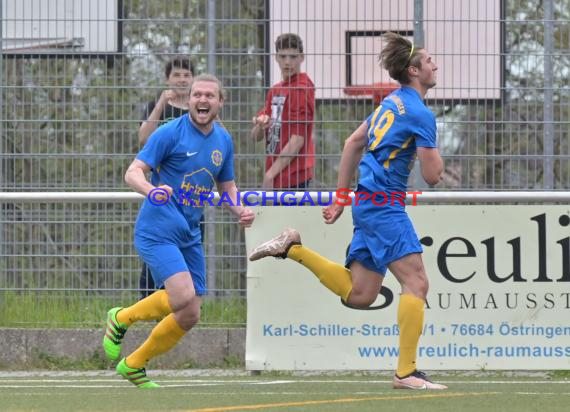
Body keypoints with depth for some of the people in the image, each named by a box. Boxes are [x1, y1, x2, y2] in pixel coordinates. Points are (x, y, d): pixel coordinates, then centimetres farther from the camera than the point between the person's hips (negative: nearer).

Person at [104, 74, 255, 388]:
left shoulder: (224, 141, 11)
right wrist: (152, 190, -33)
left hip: (190, 235, 7)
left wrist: (240, 211, 2)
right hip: (157, 229, -7)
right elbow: (133, 173, -11)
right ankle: (122, 318, 1)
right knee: (183, 296, -26)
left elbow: (226, 186, 23)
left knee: (189, 316, 3)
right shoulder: (170, 133, -8)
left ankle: (133, 365, 23)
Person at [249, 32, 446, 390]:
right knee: (417, 282, -13)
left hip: (367, 203, 9)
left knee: (358, 295, 11)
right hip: (385, 207, -9)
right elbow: (433, 175, -12)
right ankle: (407, 372, -17)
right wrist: (433, 150, 9)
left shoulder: (392, 103, 16)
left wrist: (340, 198, 26)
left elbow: (354, 143, 22)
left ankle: (293, 248, 12)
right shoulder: (421, 114, -12)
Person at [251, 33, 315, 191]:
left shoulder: (302, 89, -10)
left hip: (292, 176, -9)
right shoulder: (275, 90, 16)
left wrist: (271, 174, -14)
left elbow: (297, 140, -15)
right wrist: (261, 126, -8)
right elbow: (256, 136, 17)